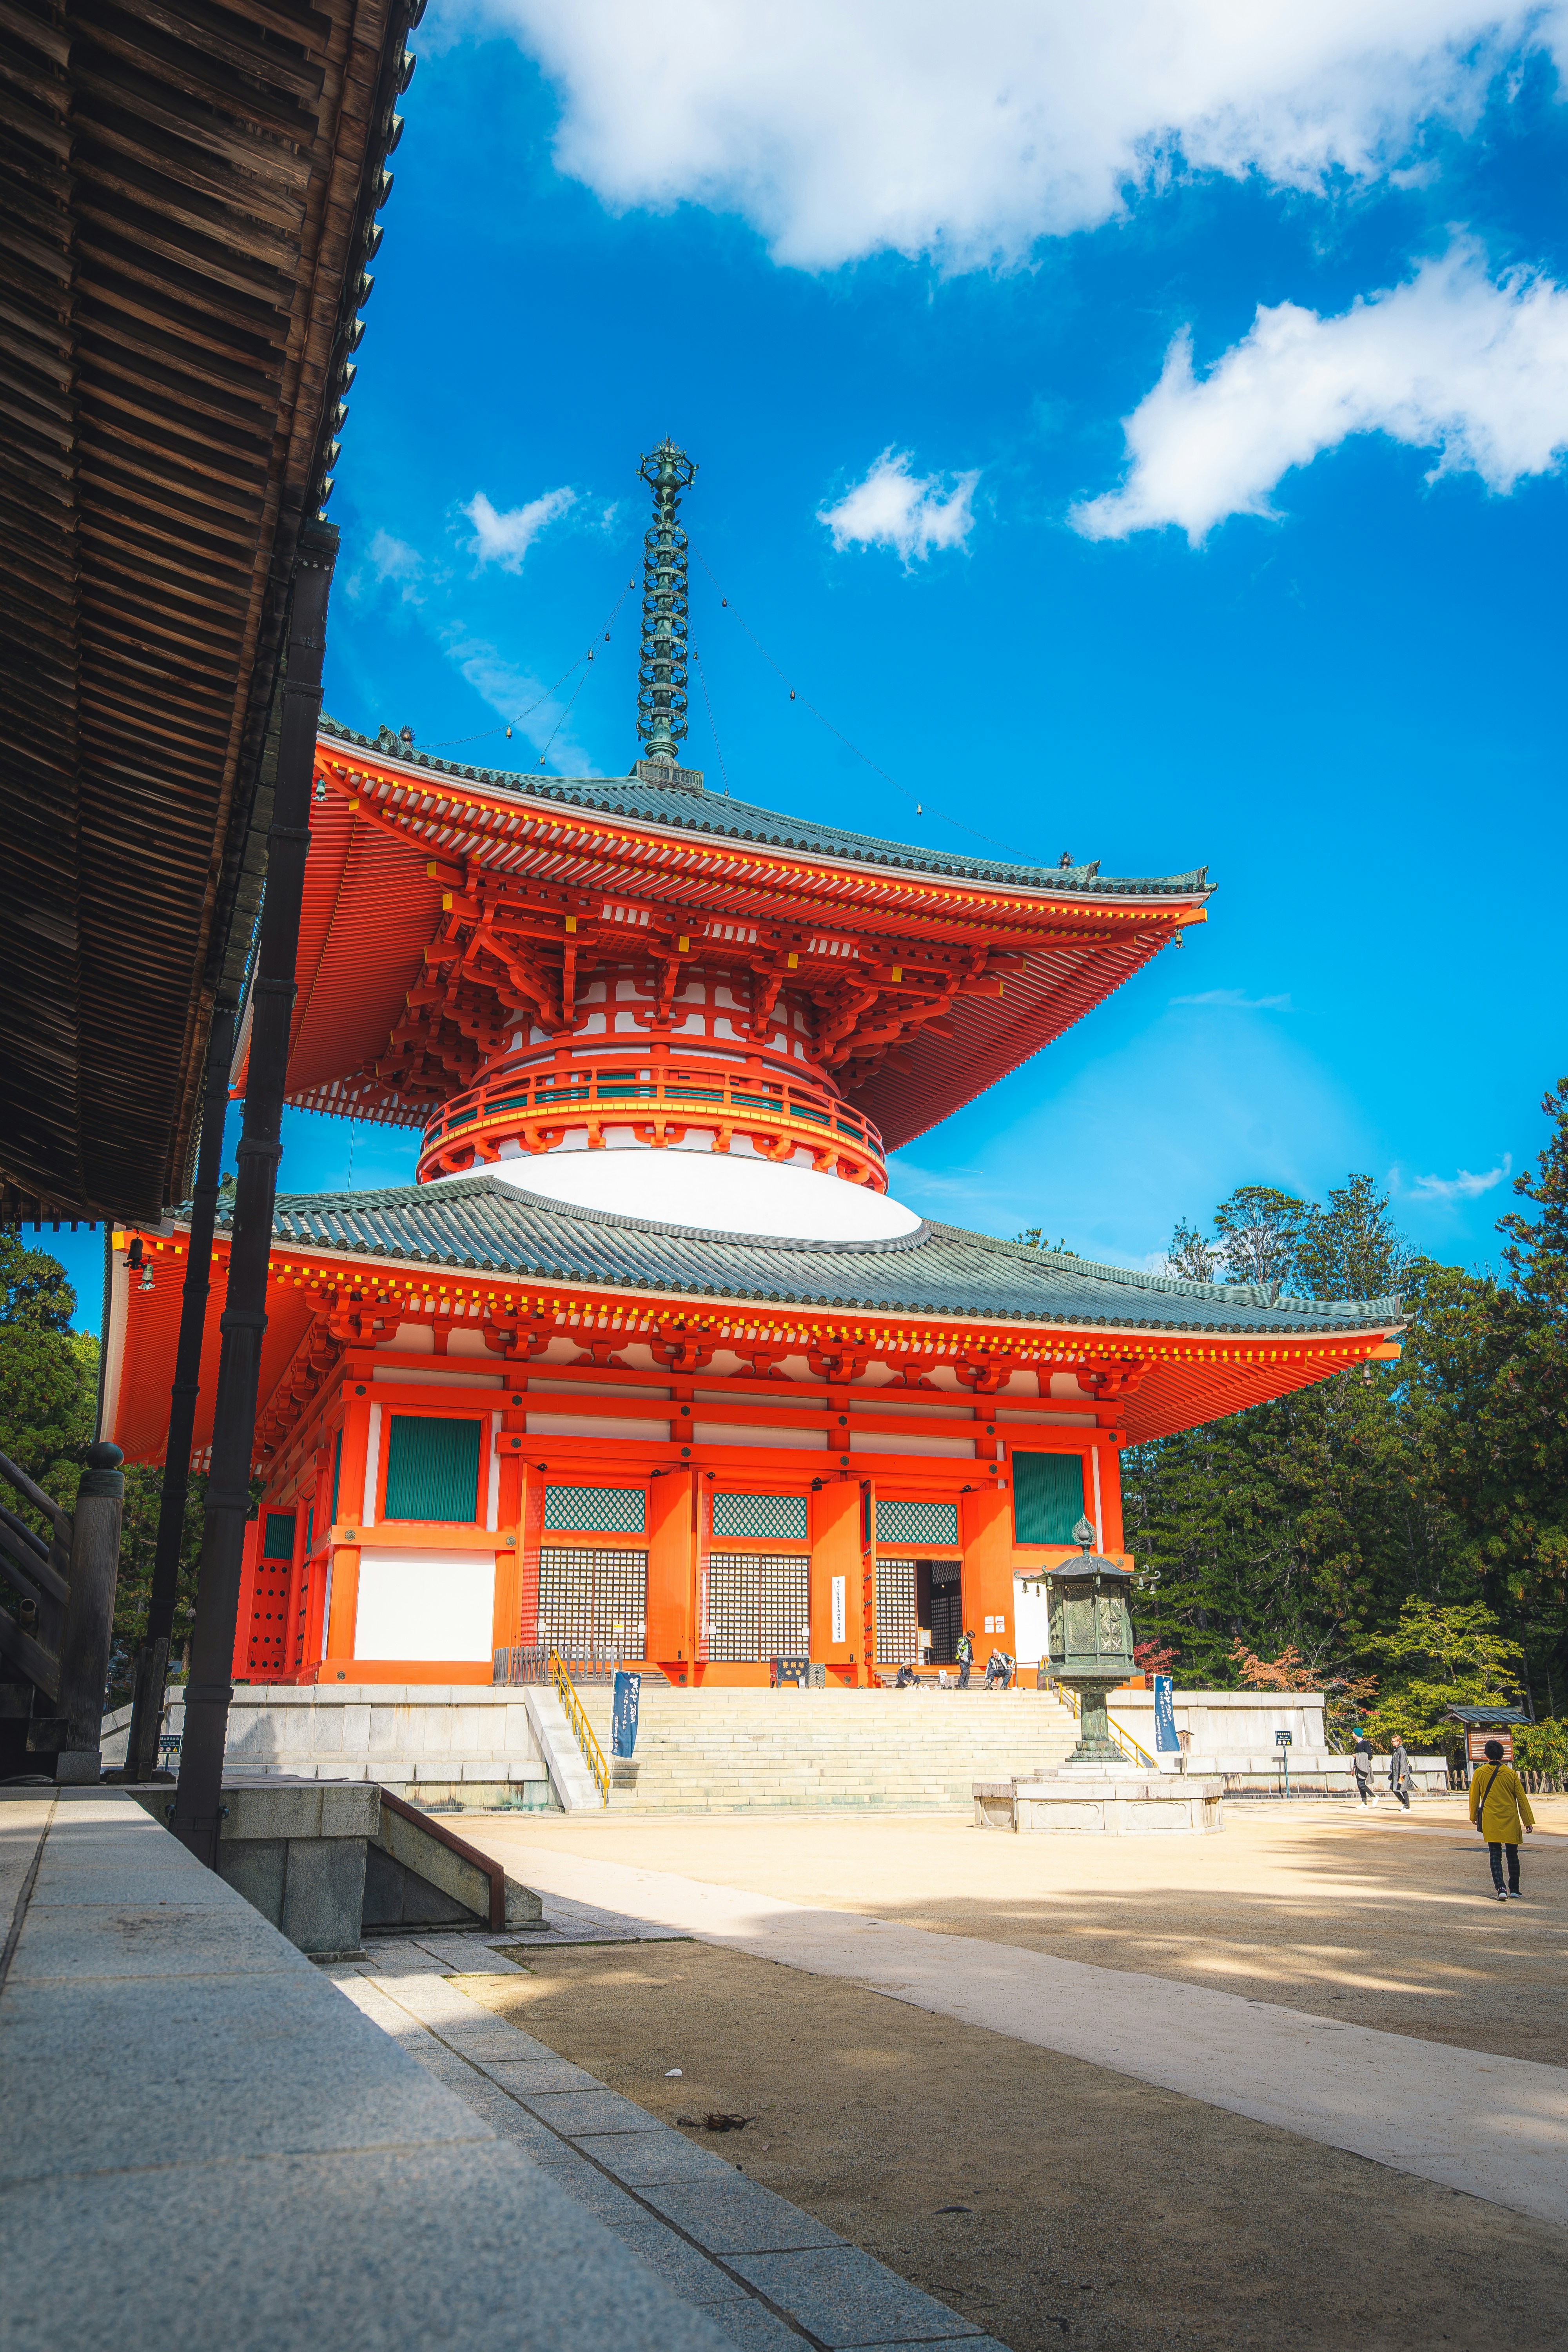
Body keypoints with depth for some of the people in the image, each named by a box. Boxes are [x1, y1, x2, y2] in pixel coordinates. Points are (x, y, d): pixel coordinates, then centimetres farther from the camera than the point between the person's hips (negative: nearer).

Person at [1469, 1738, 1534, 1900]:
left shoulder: (1480, 1773, -4)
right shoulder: (1511, 1774, -4)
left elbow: (1474, 1797, 4)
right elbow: (1522, 1798, 0)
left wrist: (1474, 1816, 19)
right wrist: (1528, 1821, 8)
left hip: (1490, 1821, -1)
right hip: (1510, 1820, 1)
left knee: (1495, 1855, 1)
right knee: (1512, 1855, 16)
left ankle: (1501, 1888, -16)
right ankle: (1514, 1889, 22)